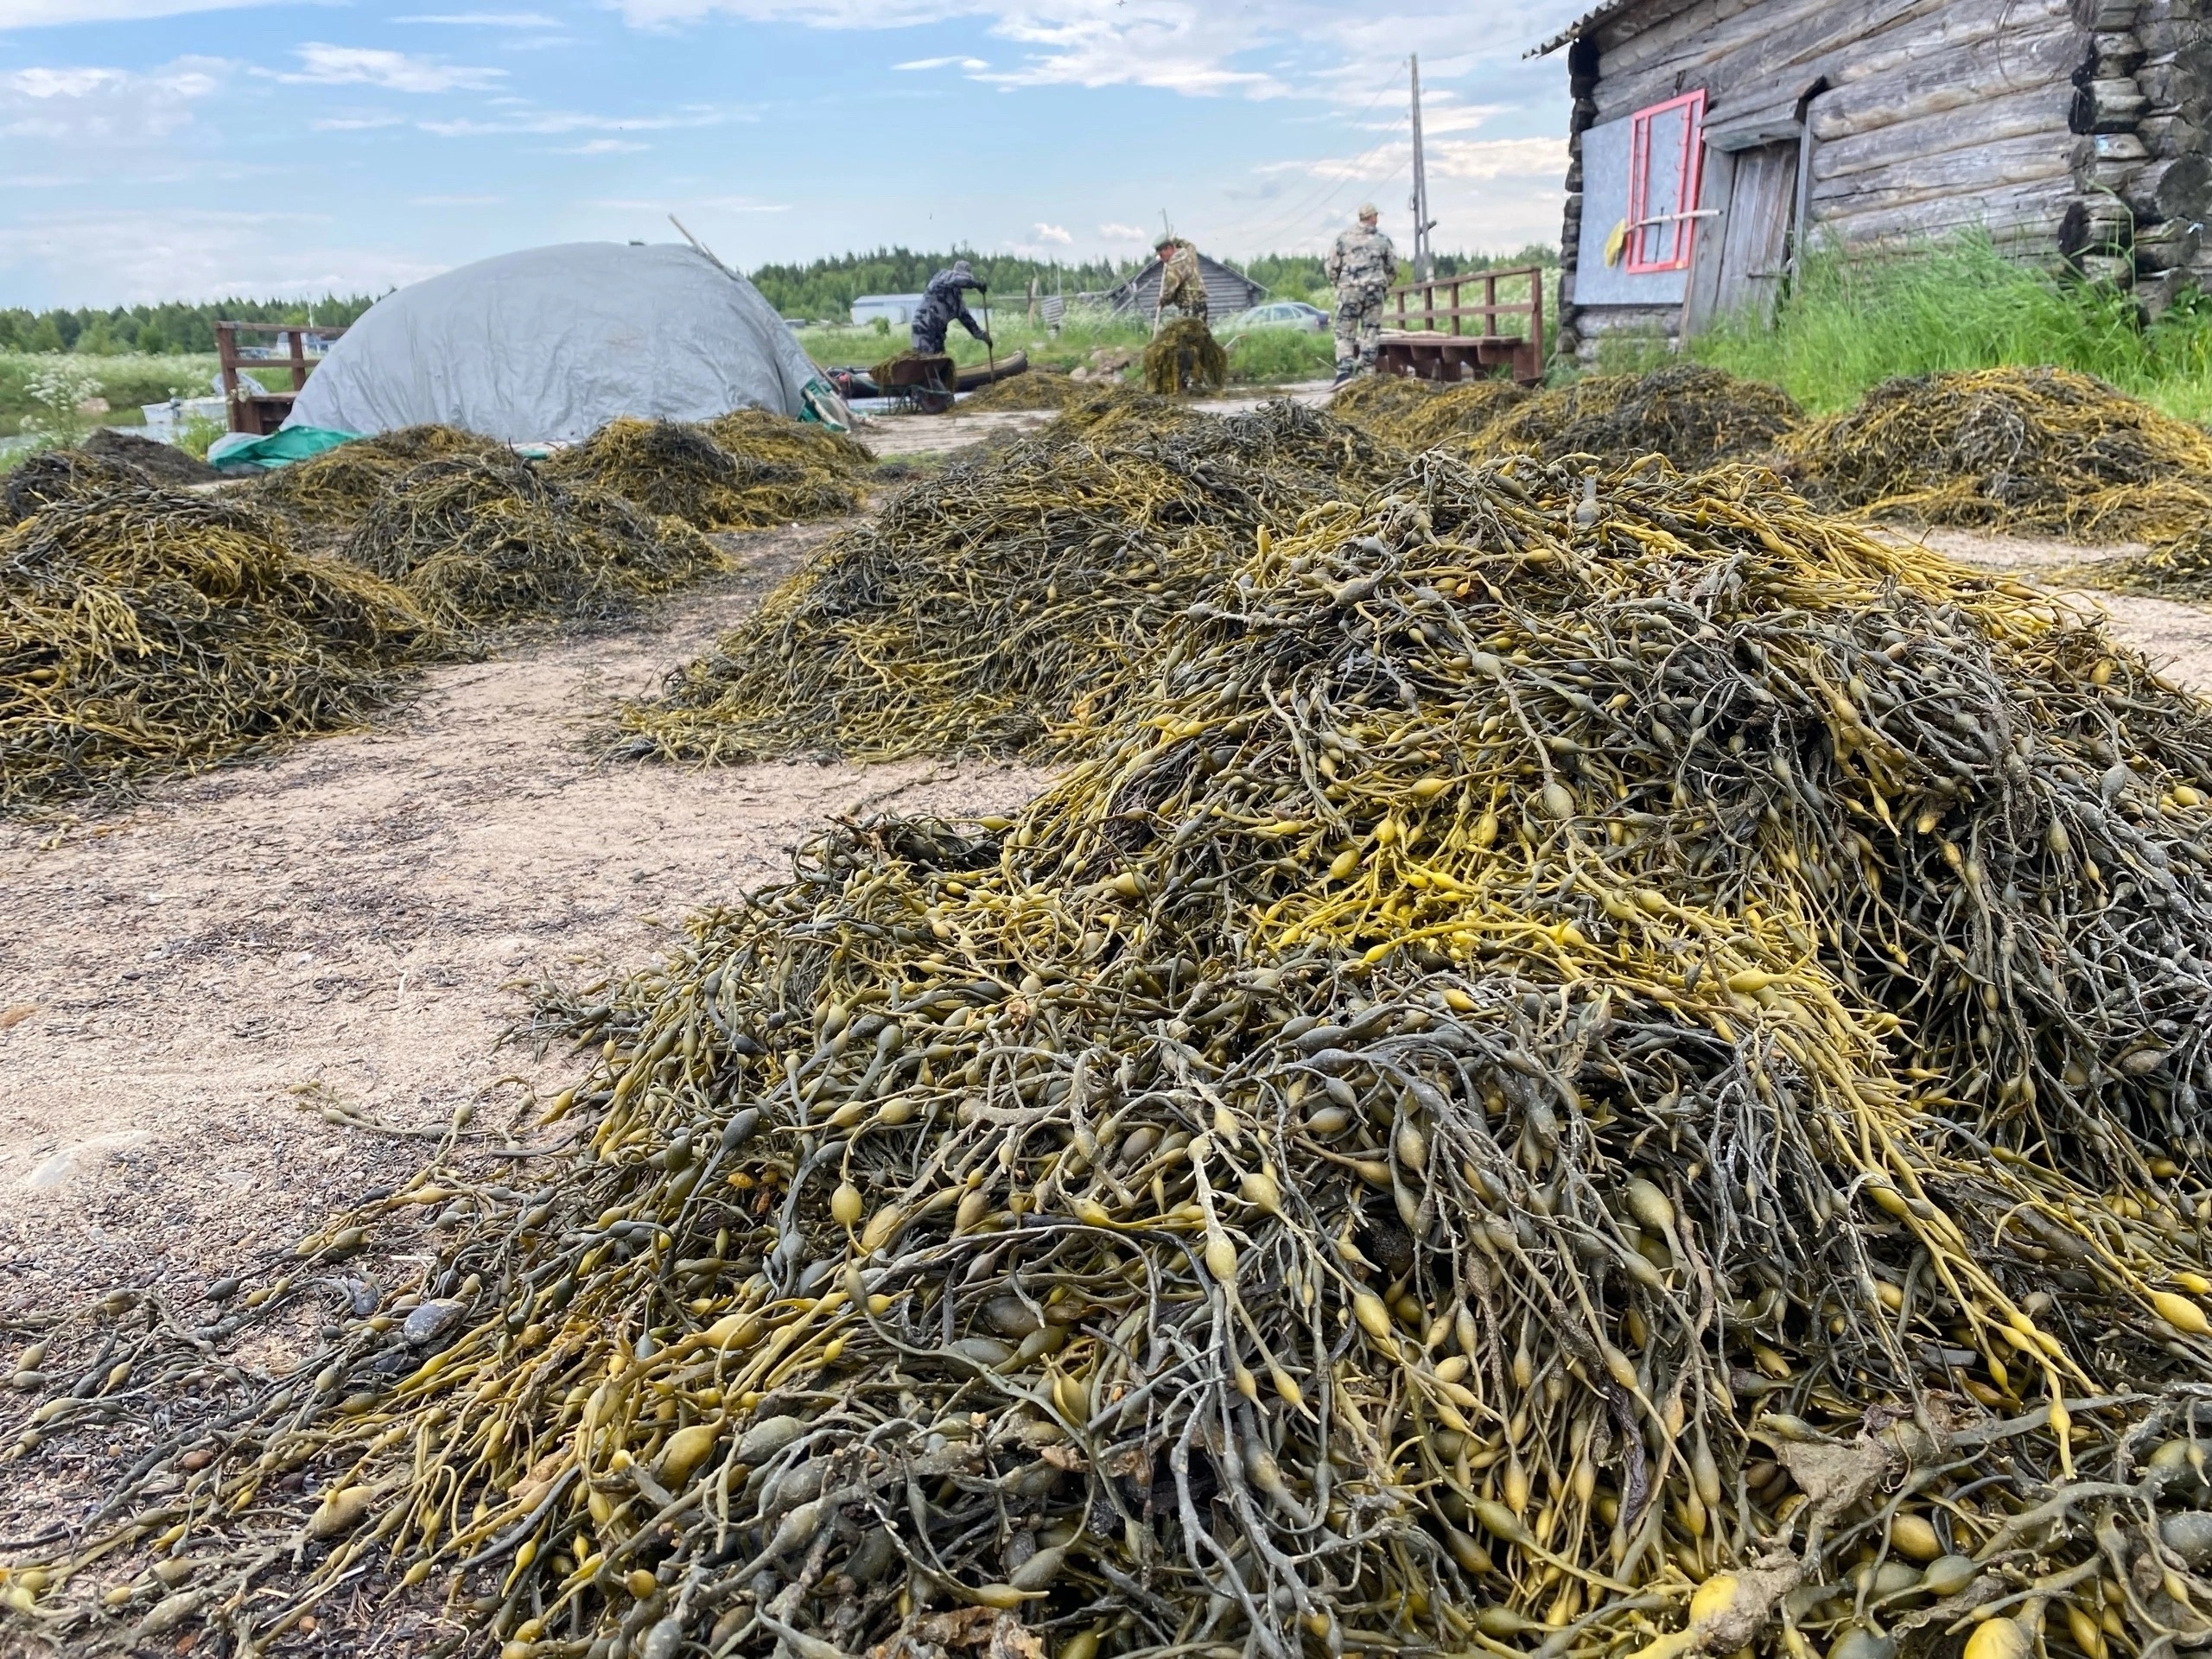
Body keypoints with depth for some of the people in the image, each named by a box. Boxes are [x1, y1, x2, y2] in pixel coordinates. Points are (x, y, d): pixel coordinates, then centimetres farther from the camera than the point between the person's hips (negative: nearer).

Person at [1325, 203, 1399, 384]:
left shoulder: (1344, 238, 1)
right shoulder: (1382, 239, 6)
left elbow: (1331, 267, 1)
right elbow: (1393, 268, 12)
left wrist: (1338, 283, 19)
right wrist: (1385, 285, 29)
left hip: (1349, 290, -1)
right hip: (1374, 290, 1)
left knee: (1345, 332, 1)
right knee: (1371, 332, 9)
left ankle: (1344, 371, -11)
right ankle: (1366, 370, 7)